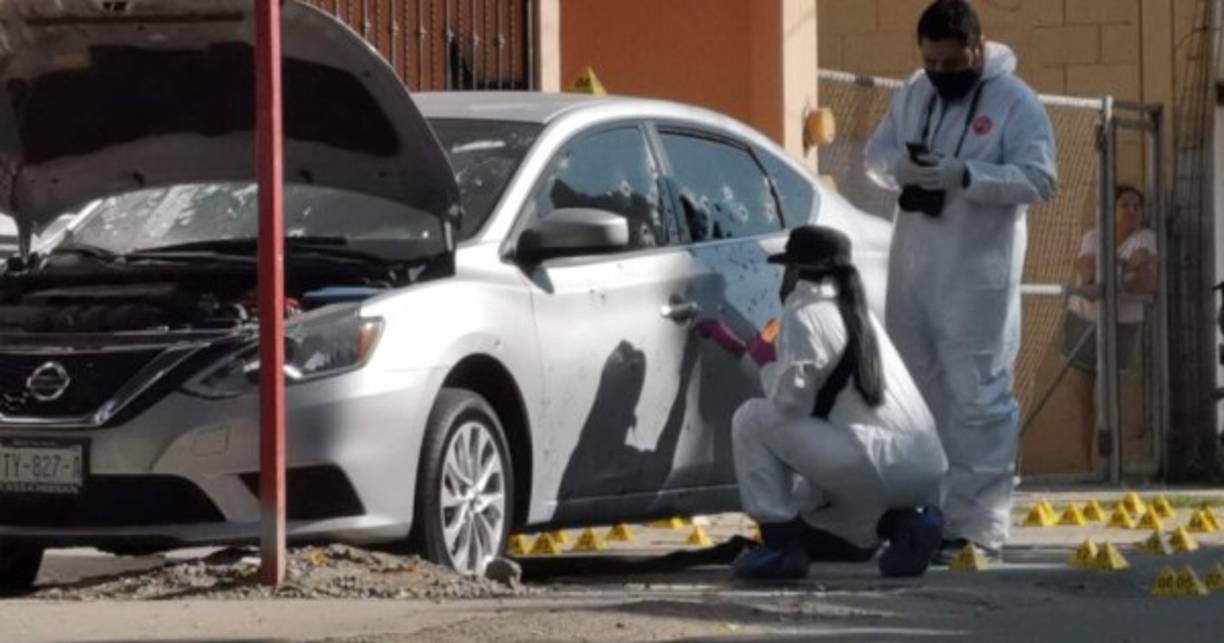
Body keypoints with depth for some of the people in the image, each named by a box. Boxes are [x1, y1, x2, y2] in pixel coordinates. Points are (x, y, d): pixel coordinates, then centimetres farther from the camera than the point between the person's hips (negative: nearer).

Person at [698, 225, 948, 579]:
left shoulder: (804, 313, -5)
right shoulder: (856, 311, 23)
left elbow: (790, 399, -15)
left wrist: (765, 360, 6)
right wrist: (734, 344, 40)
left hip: (880, 467, -9)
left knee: (752, 418, -2)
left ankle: (780, 544, -6)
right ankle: (901, 522, 6)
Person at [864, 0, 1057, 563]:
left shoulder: (1015, 102, -9)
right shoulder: (913, 94, 10)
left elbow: (1039, 179, -15)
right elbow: (876, 152, 14)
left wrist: (965, 175, -26)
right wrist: (899, 166, -11)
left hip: (978, 273, -6)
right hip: (912, 267, 7)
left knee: (978, 397, -7)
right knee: (911, 390, 12)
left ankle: (979, 528, -8)